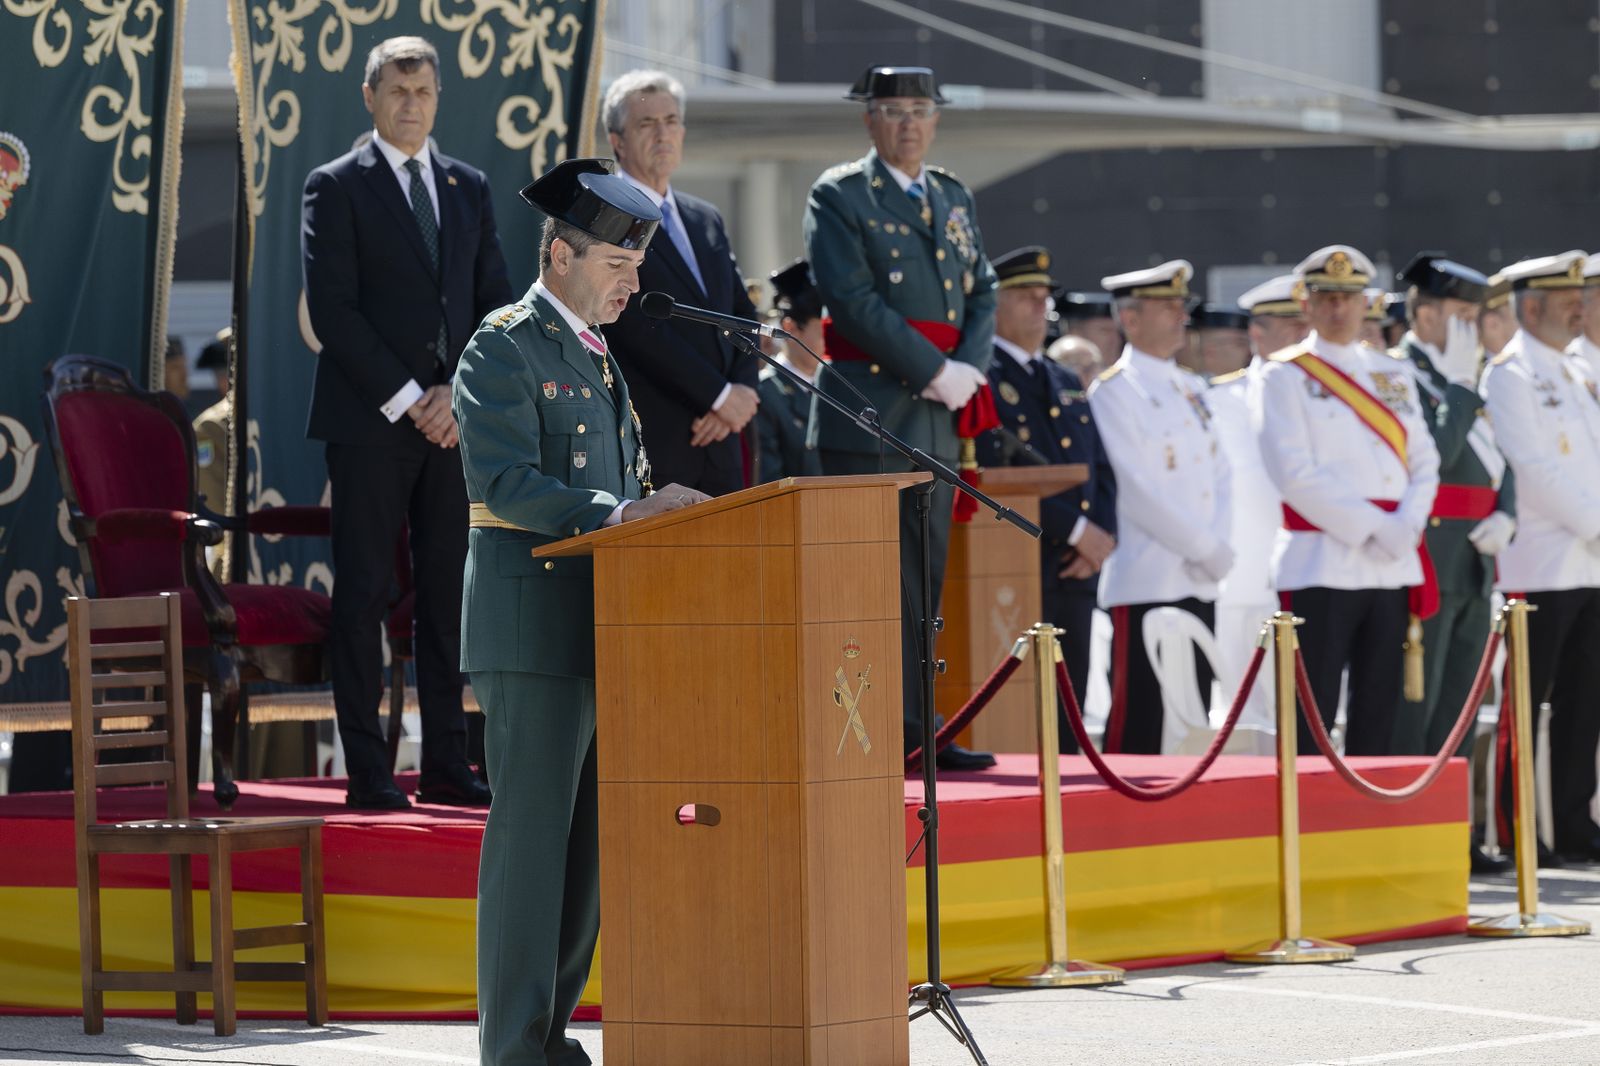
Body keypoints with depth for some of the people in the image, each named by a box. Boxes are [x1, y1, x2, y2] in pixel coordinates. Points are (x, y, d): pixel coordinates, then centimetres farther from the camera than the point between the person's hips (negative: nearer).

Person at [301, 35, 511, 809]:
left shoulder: (468, 188, 15)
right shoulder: (336, 188, 0)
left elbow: (495, 303, 12)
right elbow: (333, 309, -8)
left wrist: (458, 391, -4)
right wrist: (406, 400, -12)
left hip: (453, 418, 5)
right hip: (371, 422, -5)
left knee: (448, 592, 4)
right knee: (364, 592, -3)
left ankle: (445, 765, 7)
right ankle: (367, 770, -2)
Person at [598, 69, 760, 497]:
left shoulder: (707, 220, 20)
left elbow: (743, 317, 18)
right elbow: (637, 326, -12)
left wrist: (741, 390, -2)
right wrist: (720, 395, -11)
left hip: (716, 446, 7)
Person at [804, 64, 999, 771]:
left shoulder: (955, 200, 19)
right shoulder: (838, 197, -2)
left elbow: (982, 294, 15)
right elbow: (853, 299, -12)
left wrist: (969, 369, -5)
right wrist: (934, 370, -14)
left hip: (936, 419, 7)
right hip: (867, 412, -7)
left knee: (925, 580, 7)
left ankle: (917, 732, 10)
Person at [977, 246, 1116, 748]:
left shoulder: (1067, 383, 21)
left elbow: (1101, 471, 19)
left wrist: (1103, 534, -1)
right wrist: (1076, 530, -15)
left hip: (1075, 574, 8)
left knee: (1067, 725, 6)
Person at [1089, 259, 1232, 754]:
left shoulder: (1192, 388, 16)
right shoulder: (1113, 392, -8)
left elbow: (1221, 475, 15)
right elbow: (1136, 492, -14)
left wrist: (1216, 548, -2)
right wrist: (1207, 550, -13)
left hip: (1199, 583, 8)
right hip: (1146, 583, -8)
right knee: (1139, 731, -8)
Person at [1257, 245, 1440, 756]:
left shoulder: (1393, 373, 15)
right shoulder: (1285, 376, -1)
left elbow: (1424, 460, 12)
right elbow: (1296, 474, -10)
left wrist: (1406, 526, -7)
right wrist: (1373, 528, -15)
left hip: (1391, 567, 5)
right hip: (1321, 568, -5)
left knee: (1379, 716, 7)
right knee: (1310, 718, -6)